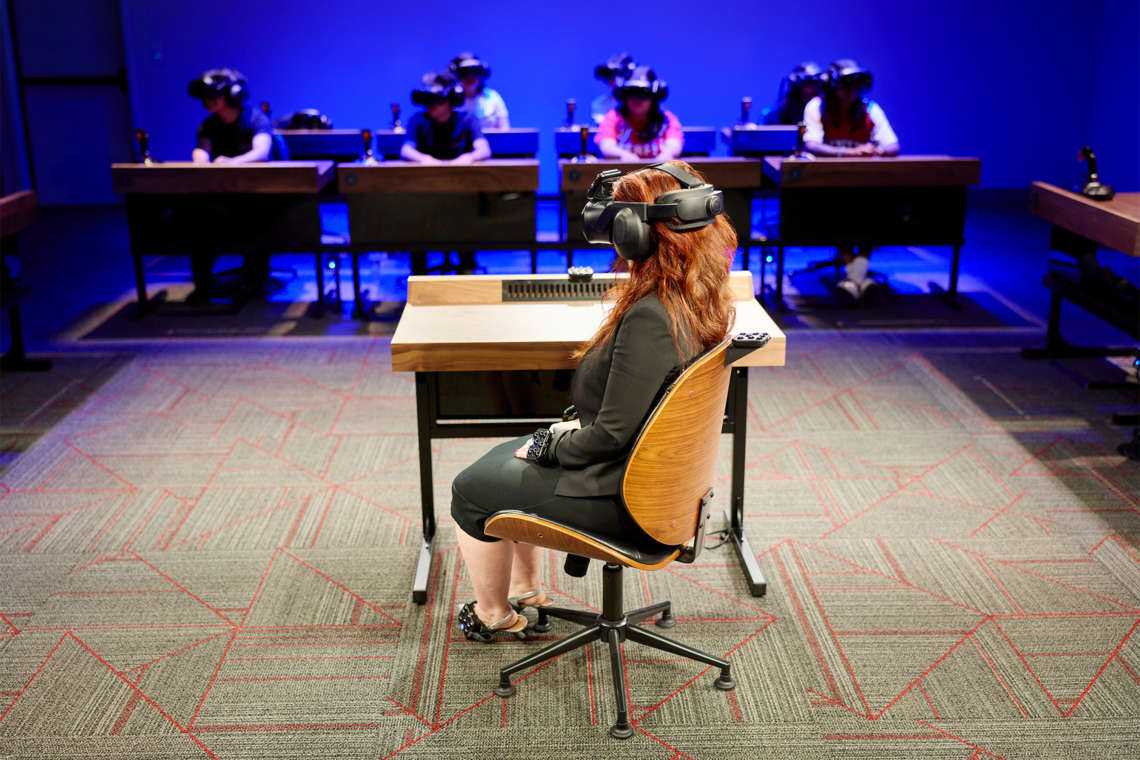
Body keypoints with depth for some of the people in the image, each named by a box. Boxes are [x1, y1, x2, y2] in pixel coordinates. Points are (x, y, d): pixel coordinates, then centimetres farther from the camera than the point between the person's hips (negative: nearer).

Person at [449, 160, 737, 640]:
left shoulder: (648, 318, -31)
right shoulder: (700, 302, -1)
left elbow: (612, 435, -27)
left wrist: (550, 447, -10)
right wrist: (576, 428, 7)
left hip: (623, 499, -10)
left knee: (469, 491, 8)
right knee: (506, 456, 27)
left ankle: (493, 613, 32)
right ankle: (526, 587, 41)